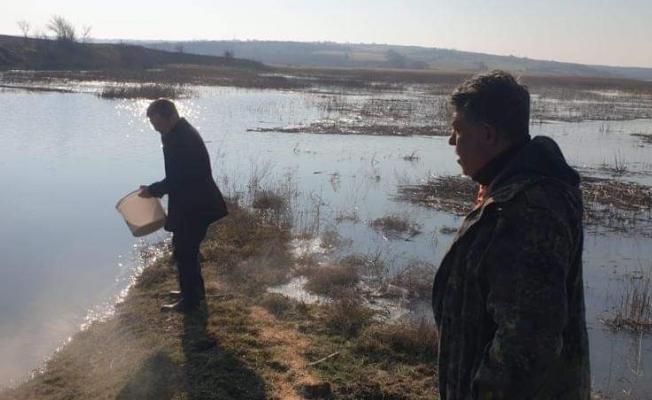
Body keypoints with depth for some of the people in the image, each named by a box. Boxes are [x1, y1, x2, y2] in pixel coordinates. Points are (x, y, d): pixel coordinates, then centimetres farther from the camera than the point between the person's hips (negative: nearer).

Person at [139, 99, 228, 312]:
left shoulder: (180, 139, -23)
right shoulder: (182, 132, 10)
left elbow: (175, 179, -21)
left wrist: (152, 190, -10)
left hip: (194, 206, -11)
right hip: (196, 202, 11)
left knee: (184, 251, 1)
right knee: (187, 248, 22)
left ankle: (190, 300, 13)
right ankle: (194, 289, 37)